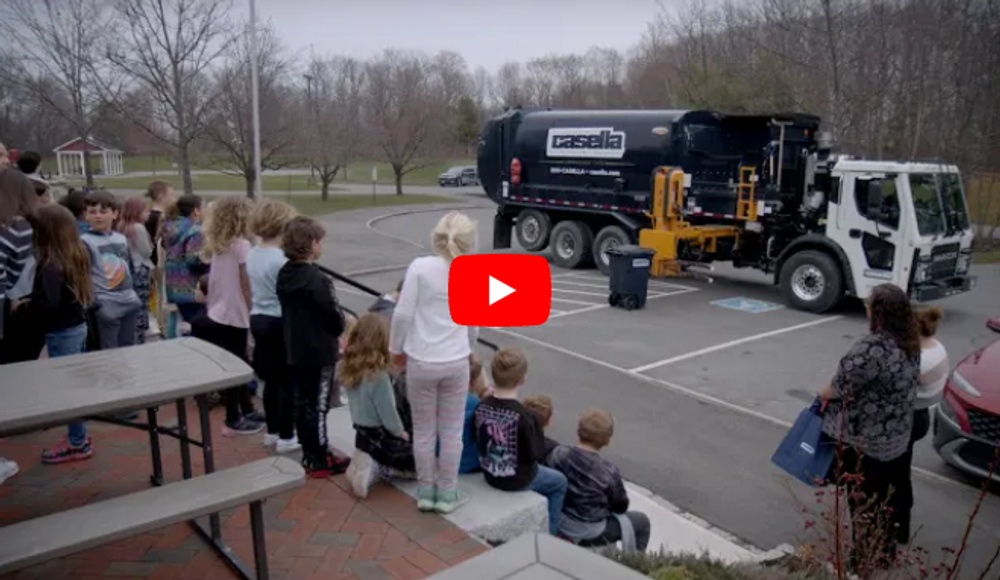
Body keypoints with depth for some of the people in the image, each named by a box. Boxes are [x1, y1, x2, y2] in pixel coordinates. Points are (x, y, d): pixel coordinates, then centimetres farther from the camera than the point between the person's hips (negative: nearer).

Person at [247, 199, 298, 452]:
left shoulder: (252, 255, 6)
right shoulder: (280, 259, -20)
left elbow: (251, 291, 14)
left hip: (258, 320, 9)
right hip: (278, 323, -8)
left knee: (271, 379, 18)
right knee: (288, 382, 3)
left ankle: (272, 432, 28)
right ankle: (286, 437, 11)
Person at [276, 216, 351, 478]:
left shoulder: (284, 274, 2)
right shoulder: (318, 280, -23)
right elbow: (335, 319, -19)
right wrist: (338, 331, 2)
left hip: (295, 352, 8)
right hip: (320, 354, -8)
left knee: (301, 404, 15)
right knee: (317, 407, 2)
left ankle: (309, 455, 29)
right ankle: (320, 461, 13)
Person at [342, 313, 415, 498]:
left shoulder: (349, 370, -3)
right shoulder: (378, 377, -26)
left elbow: (359, 405, 6)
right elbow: (387, 411, -19)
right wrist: (400, 432, 0)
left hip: (362, 433, 8)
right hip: (380, 436, -8)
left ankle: (364, 462, 6)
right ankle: (375, 466, -8)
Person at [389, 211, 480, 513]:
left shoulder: (420, 267, -9)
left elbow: (402, 314, -9)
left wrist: (396, 349, 7)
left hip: (421, 362, -1)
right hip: (456, 363, 2)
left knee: (423, 430, 14)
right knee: (451, 431, 14)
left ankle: (426, 491, 26)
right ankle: (447, 493, 24)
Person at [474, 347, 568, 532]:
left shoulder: (482, 406, -12)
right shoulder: (524, 415, -29)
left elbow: (479, 442, 1)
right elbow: (535, 454, -19)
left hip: (490, 475, 6)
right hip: (518, 480, -6)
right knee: (559, 482, 21)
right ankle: (548, 534, 27)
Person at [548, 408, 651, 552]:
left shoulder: (558, 453, -15)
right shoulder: (608, 471, -26)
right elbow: (621, 507, -10)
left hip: (558, 525, 6)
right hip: (589, 534, -5)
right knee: (642, 521, 17)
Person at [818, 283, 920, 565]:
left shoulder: (872, 348, -28)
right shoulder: (910, 344, 1)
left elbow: (841, 386, -23)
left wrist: (823, 393, -1)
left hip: (864, 440, -8)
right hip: (896, 437, 8)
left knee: (865, 502, 7)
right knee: (887, 498, 23)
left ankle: (869, 558, 21)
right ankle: (884, 553, 41)